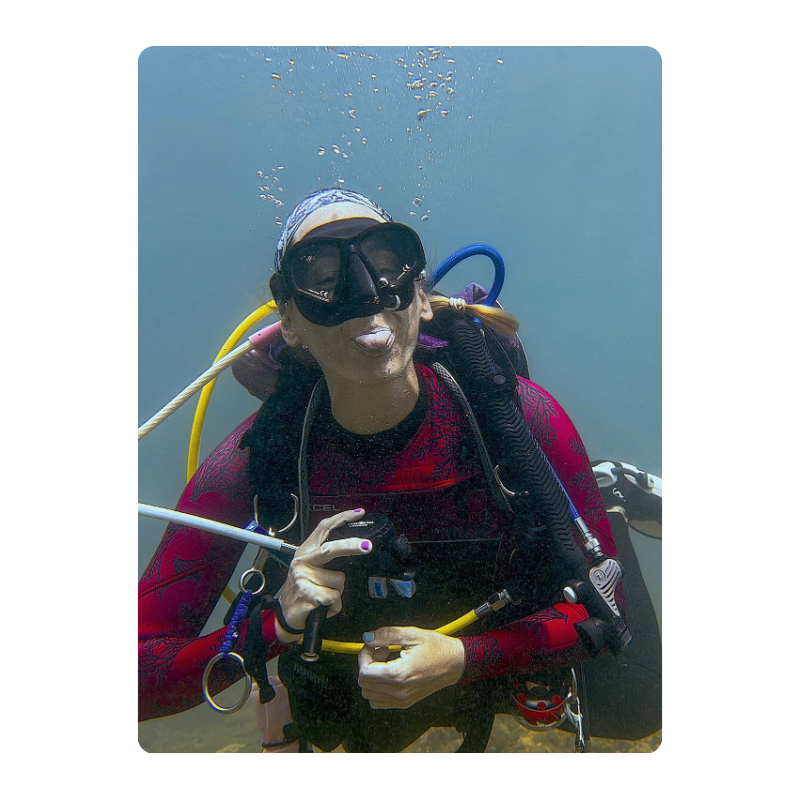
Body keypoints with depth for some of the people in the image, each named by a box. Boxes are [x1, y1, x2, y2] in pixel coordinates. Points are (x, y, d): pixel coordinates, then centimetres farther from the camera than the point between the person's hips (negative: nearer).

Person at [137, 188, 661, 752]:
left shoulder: (523, 417, -31)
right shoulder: (253, 461, -31)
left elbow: (603, 607, -22)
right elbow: (143, 679, -26)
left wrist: (464, 658, -36)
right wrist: (273, 626, -44)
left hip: (498, 668, 0)